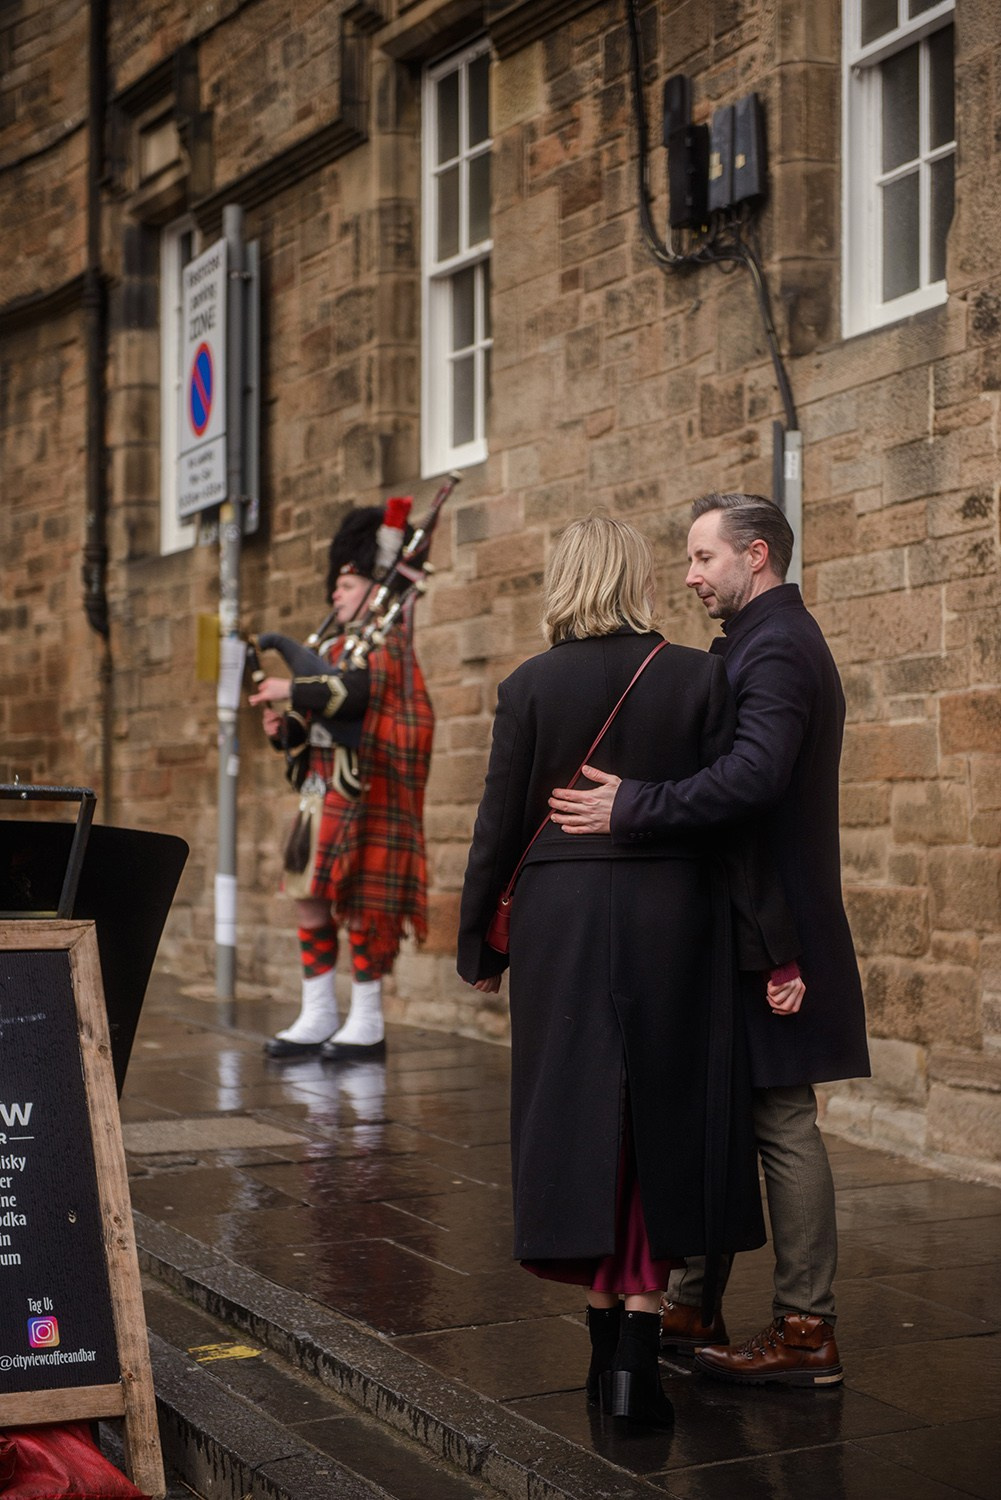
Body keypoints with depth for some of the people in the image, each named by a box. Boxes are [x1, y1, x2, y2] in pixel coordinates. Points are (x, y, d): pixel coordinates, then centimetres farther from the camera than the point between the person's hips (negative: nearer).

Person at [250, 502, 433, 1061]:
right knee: (310, 896, 8)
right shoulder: (338, 647, 20)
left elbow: (359, 689, -25)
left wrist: (292, 690, -21)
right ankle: (318, 1018, 16)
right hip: (324, 791, 9)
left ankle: (368, 1025, 2)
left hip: (364, 794, -9)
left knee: (361, 901, -6)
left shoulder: (386, 640, -5)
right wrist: (285, 725, 2)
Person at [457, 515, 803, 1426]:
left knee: (581, 1119, 10)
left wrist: (479, 945, 9)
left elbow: (499, 828, -1)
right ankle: (639, 1343, 4)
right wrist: (774, 948, -2)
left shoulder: (530, 687, -3)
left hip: (562, 917, 0)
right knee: (662, 1121, 9)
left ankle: (607, 1331, 18)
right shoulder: (699, 678, -4)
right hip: (675, 916, 0)